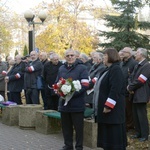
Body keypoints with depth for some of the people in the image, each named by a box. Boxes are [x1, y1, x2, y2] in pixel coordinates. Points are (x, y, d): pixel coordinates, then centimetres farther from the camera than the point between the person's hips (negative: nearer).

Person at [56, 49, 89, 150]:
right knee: (66, 126, 13)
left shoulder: (82, 68, -5)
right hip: (64, 102, 5)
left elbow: (85, 85, -13)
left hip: (77, 103, -5)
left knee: (78, 127, 2)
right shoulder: (61, 69, 13)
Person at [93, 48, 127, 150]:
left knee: (114, 136, -4)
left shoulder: (116, 69, -14)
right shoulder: (109, 69, 16)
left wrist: (108, 106, -25)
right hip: (105, 109, 10)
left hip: (113, 110, -10)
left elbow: (115, 90, -23)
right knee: (106, 135, 13)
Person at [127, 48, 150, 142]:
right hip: (135, 94, 9)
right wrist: (130, 86, -6)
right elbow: (132, 77, 13)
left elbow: (140, 80, -19)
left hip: (141, 95, -9)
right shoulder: (137, 66, 16)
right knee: (136, 115, 13)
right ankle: (138, 132, 24)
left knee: (142, 115, -4)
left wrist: (130, 87, -9)